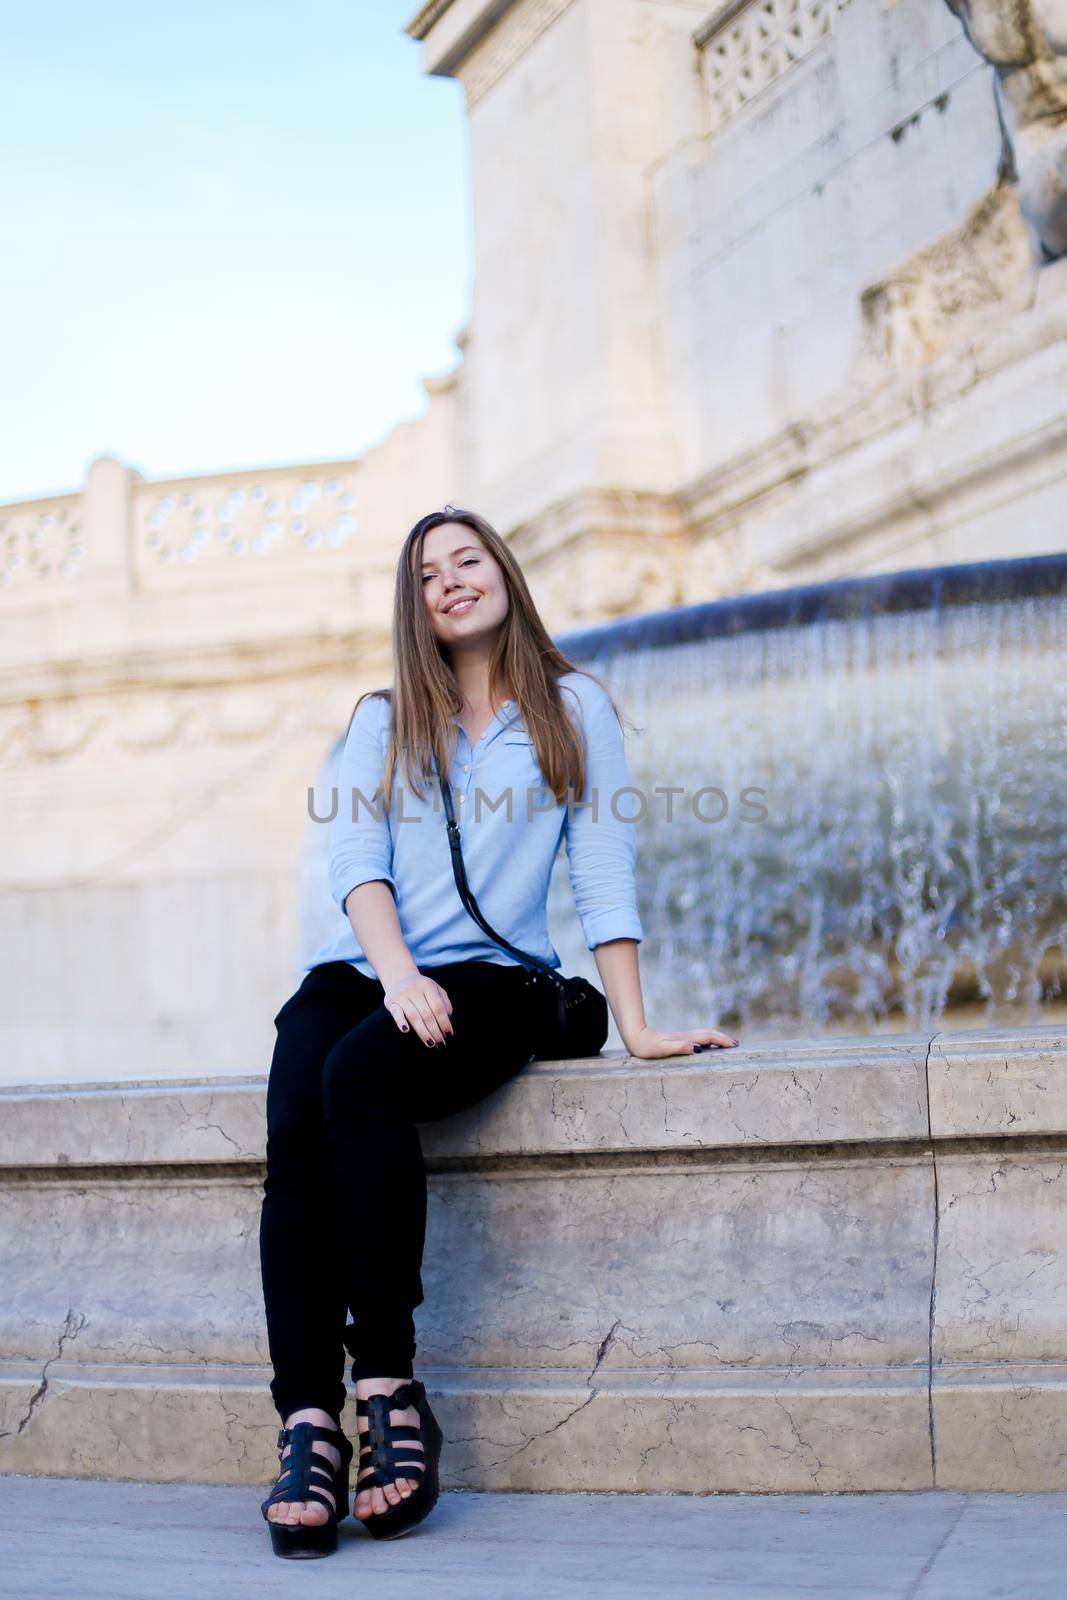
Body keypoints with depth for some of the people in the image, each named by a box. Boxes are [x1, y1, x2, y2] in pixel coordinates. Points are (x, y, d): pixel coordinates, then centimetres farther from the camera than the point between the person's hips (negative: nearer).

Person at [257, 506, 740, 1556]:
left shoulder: (573, 707, 13)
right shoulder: (382, 720, 20)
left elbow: (603, 869, 3)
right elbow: (356, 860, 5)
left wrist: (636, 1029, -6)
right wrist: (398, 974, -15)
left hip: (488, 976, -3)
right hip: (358, 968, 3)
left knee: (359, 1078, -35)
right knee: (295, 1127, -29)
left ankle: (388, 1389, -31)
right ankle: (307, 1421, -32)